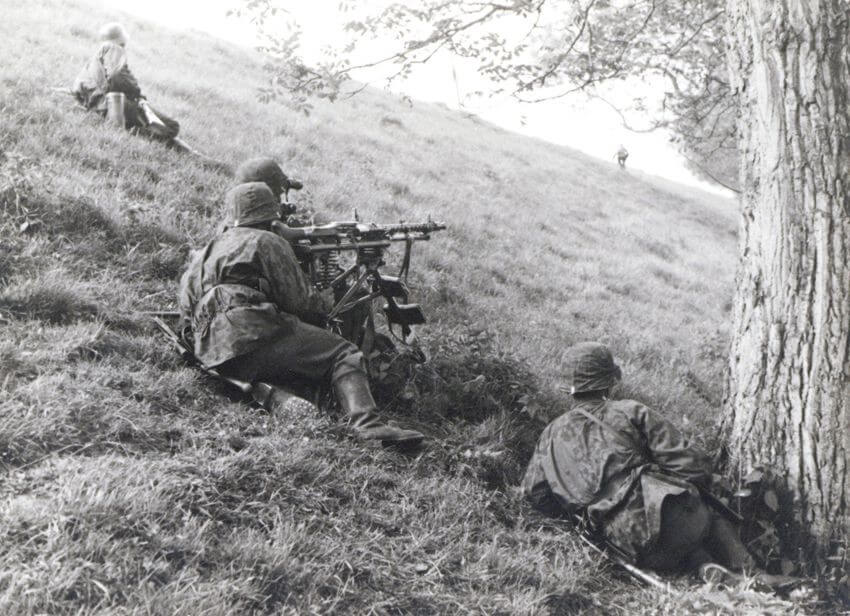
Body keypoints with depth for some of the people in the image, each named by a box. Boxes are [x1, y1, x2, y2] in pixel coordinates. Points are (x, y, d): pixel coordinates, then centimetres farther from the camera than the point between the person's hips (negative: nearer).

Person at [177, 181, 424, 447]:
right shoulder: (267, 241, 5)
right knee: (344, 356, -9)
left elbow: (186, 310, 26)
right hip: (252, 336, -8)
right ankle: (367, 423, -29)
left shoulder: (207, 250, 27)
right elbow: (300, 302, 0)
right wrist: (322, 302, 21)